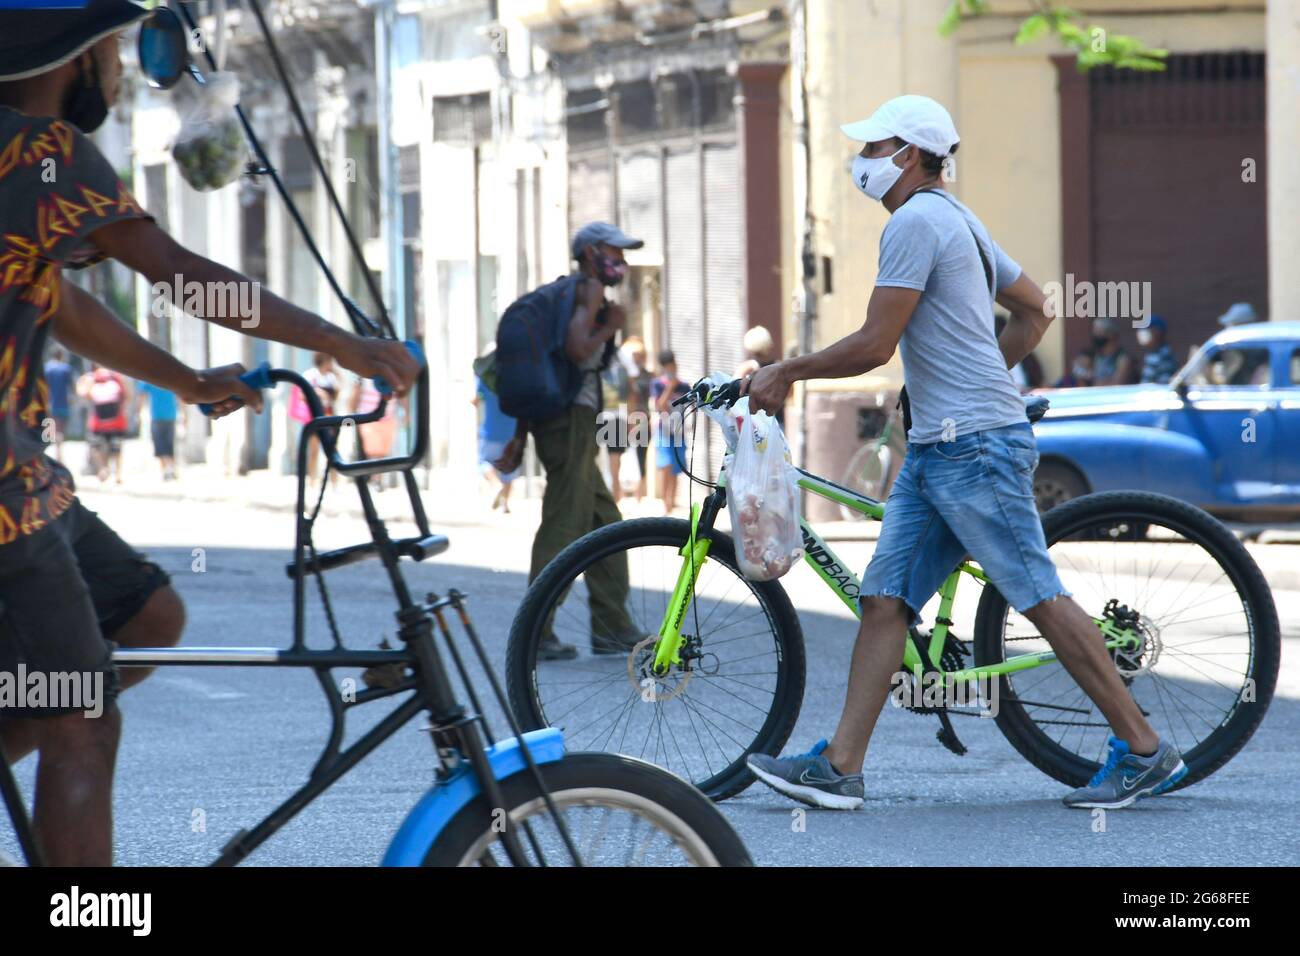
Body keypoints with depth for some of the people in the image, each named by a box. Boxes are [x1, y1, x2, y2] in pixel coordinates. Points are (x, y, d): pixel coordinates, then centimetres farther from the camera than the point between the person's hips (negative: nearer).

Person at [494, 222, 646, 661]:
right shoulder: (589, 289, -5)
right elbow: (576, 349, -22)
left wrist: (520, 435, 21)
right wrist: (609, 328, -4)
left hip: (551, 418, 10)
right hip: (572, 415, -10)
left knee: (605, 522, 14)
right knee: (564, 525, -10)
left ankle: (613, 628, 16)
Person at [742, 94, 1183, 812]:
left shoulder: (916, 222, -13)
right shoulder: (955, 219, 19)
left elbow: (873, 346, -17)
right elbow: (1034, 310, 26)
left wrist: (784, 373, -6)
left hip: (975, 447, -10)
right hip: (933, 449, 10)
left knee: (1041, 600, -6)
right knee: (883, 601, 4)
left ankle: (1145, 752, 0)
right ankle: (839, 767, 1)